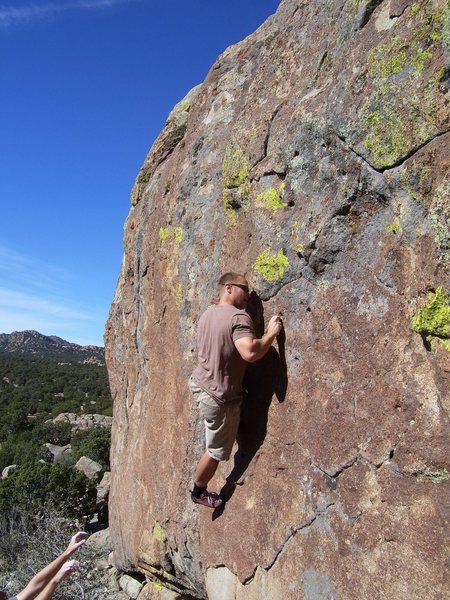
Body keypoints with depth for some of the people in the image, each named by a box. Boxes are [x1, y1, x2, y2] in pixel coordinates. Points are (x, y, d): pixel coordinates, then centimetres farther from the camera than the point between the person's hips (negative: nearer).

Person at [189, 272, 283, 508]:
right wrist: (271, 333, -20)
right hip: (220, 398, -7)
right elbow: (250, 353, -36)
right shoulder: (239, 317, -23)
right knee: (216, 452, 14)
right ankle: (199, 492, 34)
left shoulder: (207, 313, 4)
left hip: (200, 384, 8)